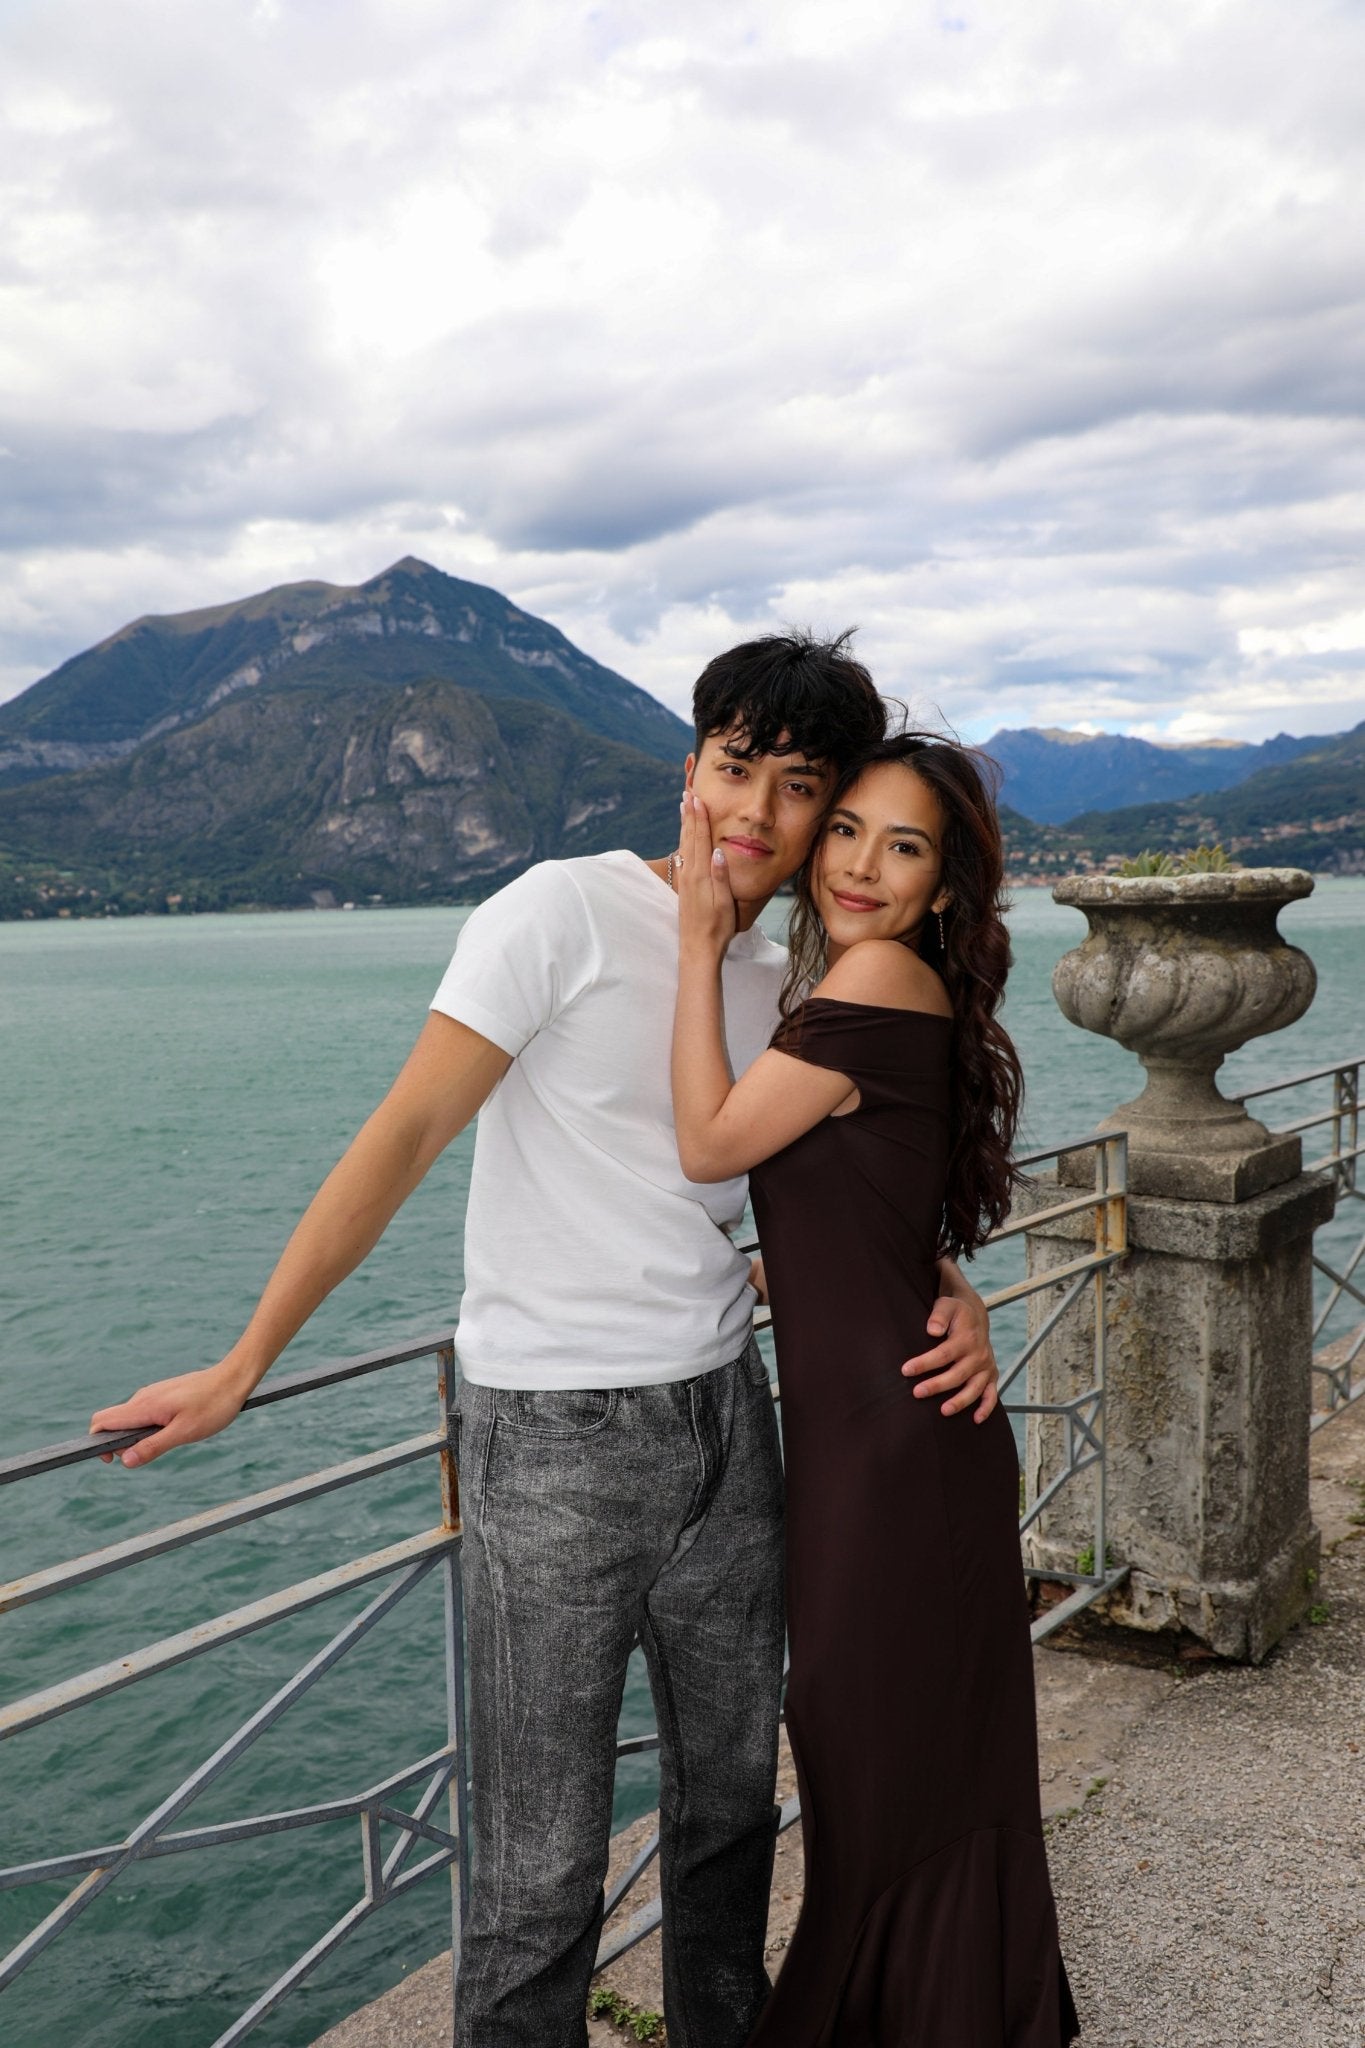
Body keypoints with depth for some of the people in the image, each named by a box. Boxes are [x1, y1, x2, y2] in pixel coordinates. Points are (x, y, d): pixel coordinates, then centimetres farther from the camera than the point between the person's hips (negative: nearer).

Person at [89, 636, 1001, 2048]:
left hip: (723, 1412, 7)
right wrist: (241, 1368, -13)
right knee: (542, 1866, 0)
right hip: (553, 1441, -6)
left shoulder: (779, 985, 8)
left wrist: (950, 1287, -1)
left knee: (732, 1788, 20)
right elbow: (404, 1136, -13)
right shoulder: (567, 911, -11)